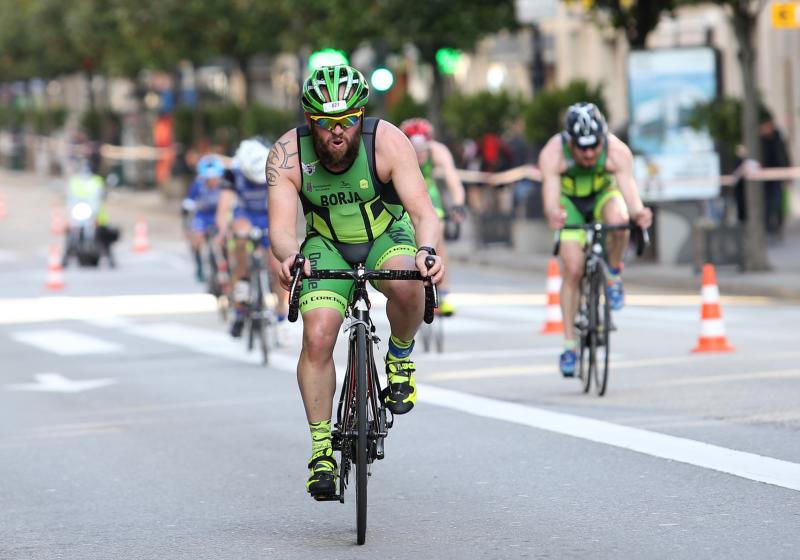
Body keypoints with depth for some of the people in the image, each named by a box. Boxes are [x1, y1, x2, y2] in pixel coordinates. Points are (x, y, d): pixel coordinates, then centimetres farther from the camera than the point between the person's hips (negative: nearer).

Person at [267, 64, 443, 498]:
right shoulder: (288, 155, -22)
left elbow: (422, 208, -31)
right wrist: (289, 256, -52)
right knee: (318, 337, -19)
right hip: (328, 246, 1)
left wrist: (427, 250, -53)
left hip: (386, 236, -1)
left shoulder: (388, 142, -26)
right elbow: (281, 225, -28)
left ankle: (400, 356, -4)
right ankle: (320, 448, -7)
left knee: (406, 284, -35)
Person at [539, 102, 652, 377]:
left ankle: (614, 274, -8)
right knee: (573, 270, -13)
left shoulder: (618, 151, -31)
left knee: (619, 218, -36)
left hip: (603, 194, 0)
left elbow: (629, 189, -38)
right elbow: (550, 197, -39)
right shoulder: (552, 153, -32)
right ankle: (569, 345, -3)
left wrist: (638, 212, -61)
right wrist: (553, 215, -63)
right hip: (570, 202, 0)